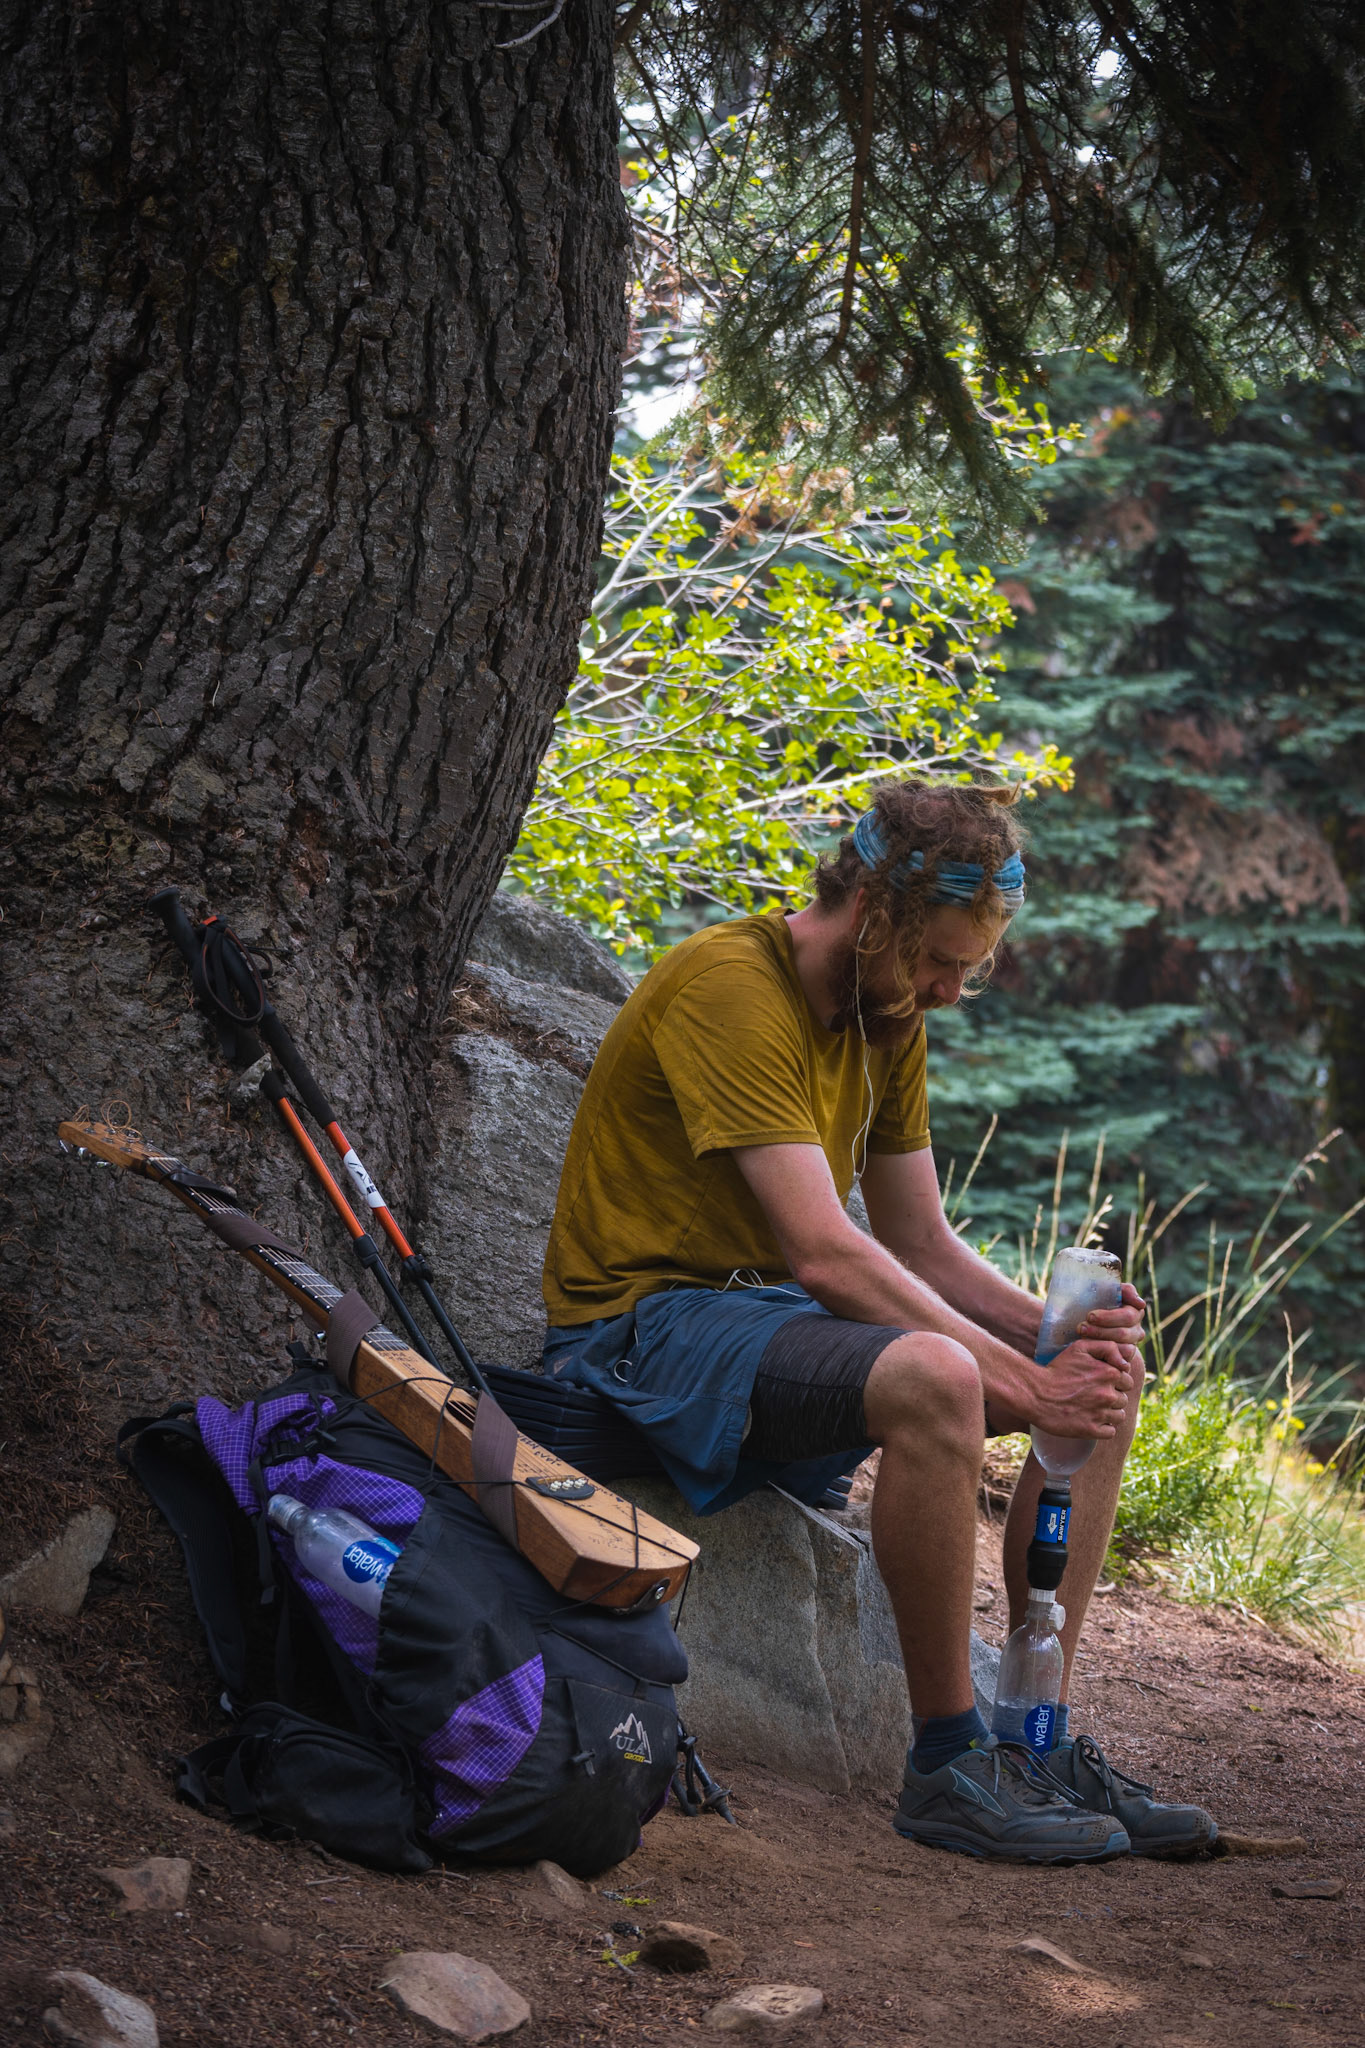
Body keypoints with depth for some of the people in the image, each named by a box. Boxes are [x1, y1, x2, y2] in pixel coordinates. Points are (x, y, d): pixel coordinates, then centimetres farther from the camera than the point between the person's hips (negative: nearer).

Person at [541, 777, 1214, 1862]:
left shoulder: (891, 1016, 8)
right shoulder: (730, 985, -21)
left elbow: (923, 1246, 9)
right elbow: (824, 1252, -28)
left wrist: (1054, 1329, -11)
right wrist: (1022, 1381, -27)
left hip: (783, 1321, 9)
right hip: (654, 1318, -9)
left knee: (1104, 1379, -1)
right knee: (934, 1378, -36)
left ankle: (1039, 1736, -1)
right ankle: (949, 1764, -24)